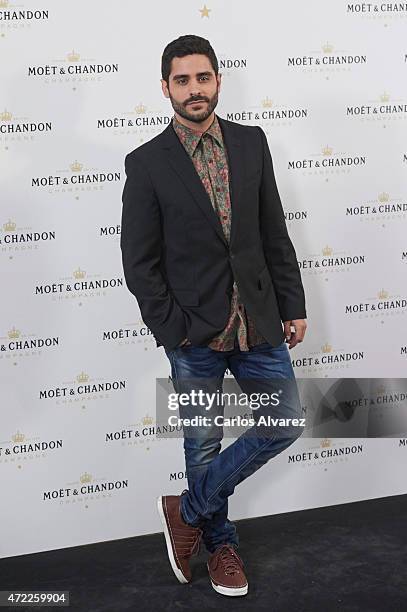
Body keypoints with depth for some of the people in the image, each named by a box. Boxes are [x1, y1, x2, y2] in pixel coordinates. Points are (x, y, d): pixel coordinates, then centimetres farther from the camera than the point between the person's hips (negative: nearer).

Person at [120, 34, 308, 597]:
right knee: (203, 445, 10)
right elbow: (139, 262, -6)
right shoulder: (147, 163, -6)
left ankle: (189, 510, 23)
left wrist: (293, 306, 5)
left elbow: (274, 233, 7)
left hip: (259, 323, 4)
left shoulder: (251, 142, 4)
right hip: (194, 334, -3)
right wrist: (172, 330, -11)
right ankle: (220, 542, 34)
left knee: (284, 424, 6)